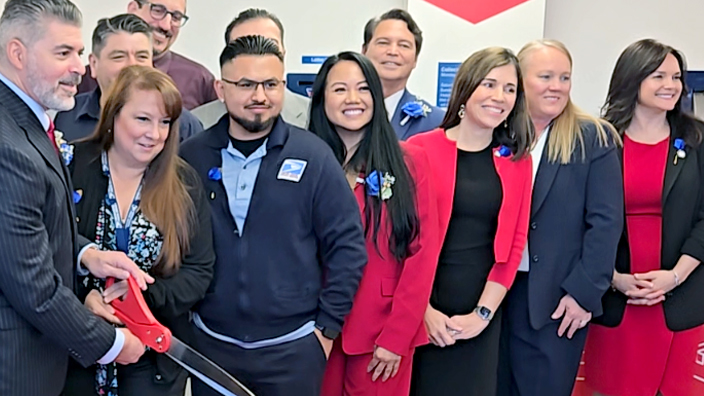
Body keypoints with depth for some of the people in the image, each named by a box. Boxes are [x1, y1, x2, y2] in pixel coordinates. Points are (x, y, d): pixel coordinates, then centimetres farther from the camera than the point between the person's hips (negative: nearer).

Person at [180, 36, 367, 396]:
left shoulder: (313, 156, -6)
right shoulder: (191, 157, -1)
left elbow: (347, 245, -4)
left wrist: (327, 326, -3)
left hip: (292, 349, -1)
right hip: (210, 345, 2)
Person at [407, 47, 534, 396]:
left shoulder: (516, 161, 6)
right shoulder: (421, 149, -5)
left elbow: (514, 243, 4)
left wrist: (484, 313, -3)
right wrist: (423, 309, -9)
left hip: (480, 318, 3)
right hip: (423, 313, -2)